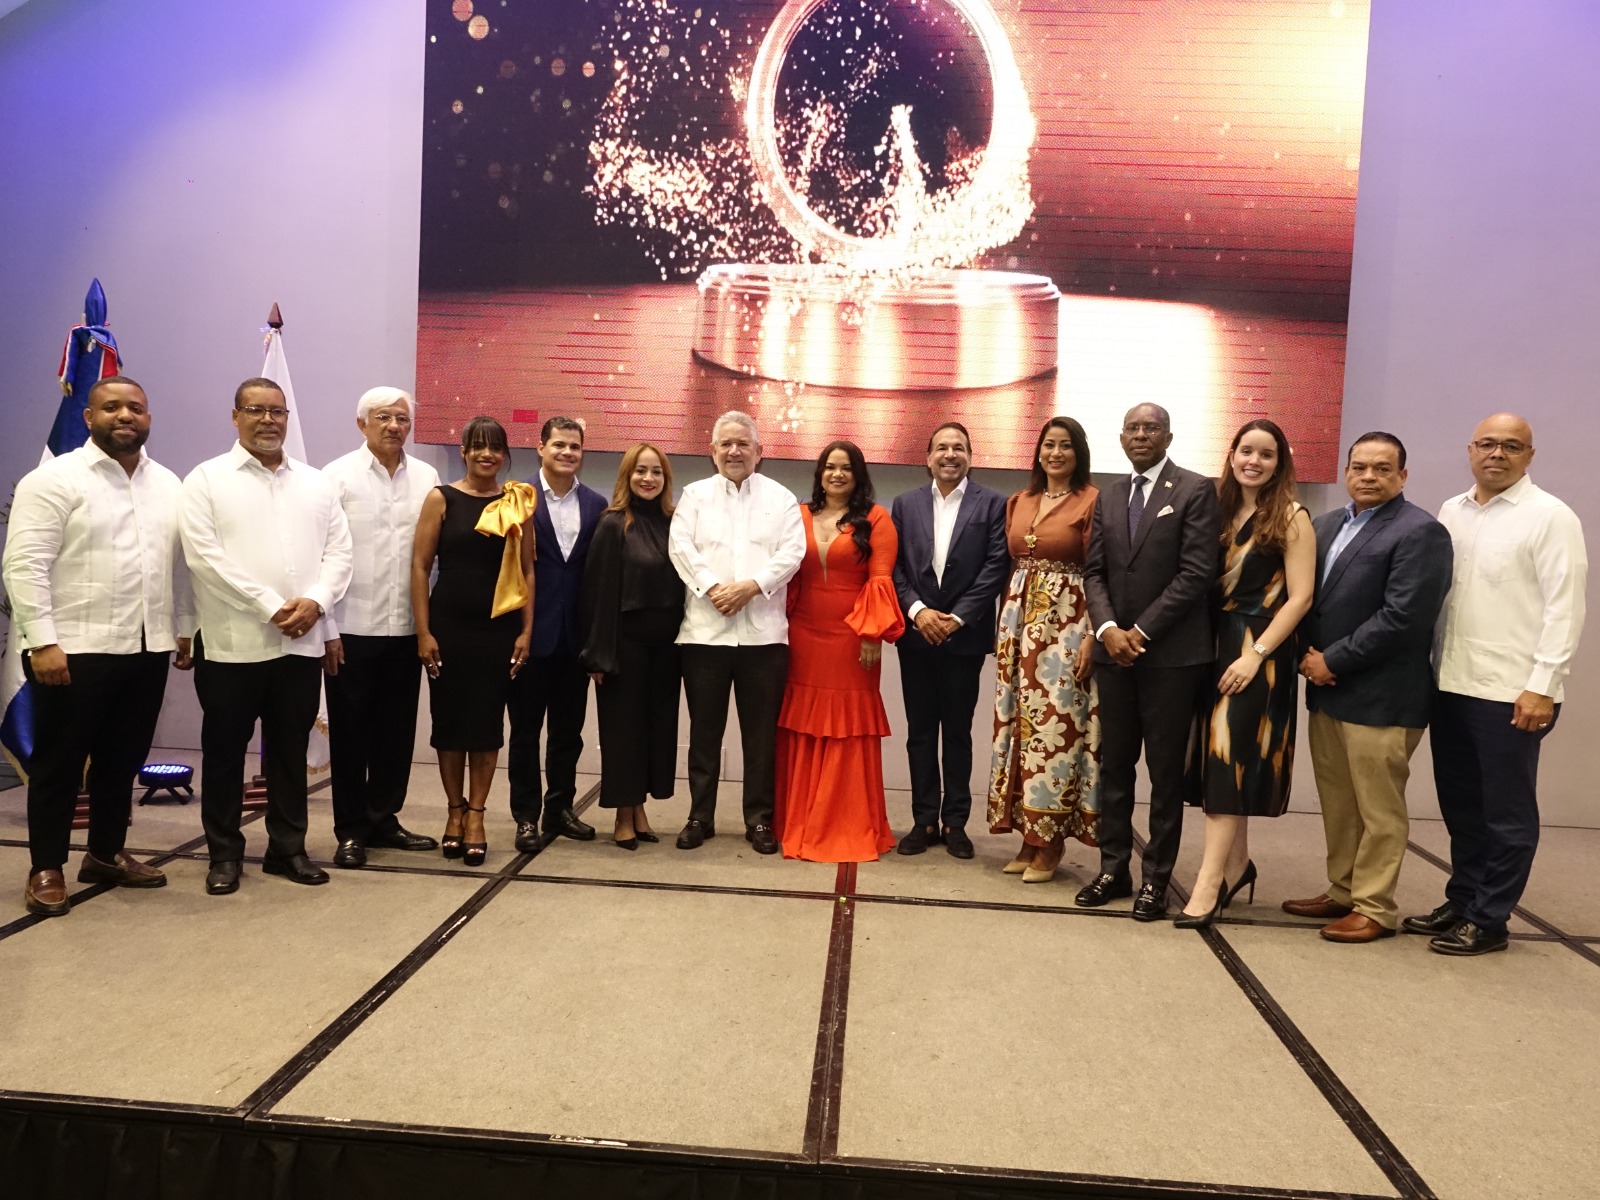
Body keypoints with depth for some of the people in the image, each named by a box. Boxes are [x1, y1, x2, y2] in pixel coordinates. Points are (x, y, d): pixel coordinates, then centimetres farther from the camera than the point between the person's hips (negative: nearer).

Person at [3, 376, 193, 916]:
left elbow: (181, 564, 14)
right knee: (59, 761, 5)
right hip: (76, 648, -5)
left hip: (147, 647, 6)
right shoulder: (53, 480, -7)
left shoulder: (168, 484, 12)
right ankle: (46, 869, 17)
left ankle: (107, 853, 28)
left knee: (123, 759, 14)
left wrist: (185, 628, 11)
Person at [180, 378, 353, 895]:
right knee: (225, 752, 7)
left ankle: (288, 847, 23)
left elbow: (339, 551, 7)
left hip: (302, 643, 3)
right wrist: (271, 606, -15)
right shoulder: (207, 480, 0)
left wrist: (315, 601, -11)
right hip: (232, 643, -3)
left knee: (290, 751, 12)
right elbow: (205, 555, -10)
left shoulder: (316, 483, 12)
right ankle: (225, 853, 20)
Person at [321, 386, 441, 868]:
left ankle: (383, 819, 26)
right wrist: (327, 629, -8)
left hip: (406, 628, 3)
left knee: (397, 731, 11)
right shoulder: (338, 476, -3)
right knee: (350, 733, 7)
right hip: (352, 628, -3)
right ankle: (351, 830, 19)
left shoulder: (426, 478, 5)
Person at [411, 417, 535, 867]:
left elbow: (527, 571, 5)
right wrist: (423, 632, -8)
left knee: (487, 721, 6)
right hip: (449, 627, -1)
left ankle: (476, 815, 17)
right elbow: (419, 566, -3)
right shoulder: (442, 499, -1)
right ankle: (454, 811, 24)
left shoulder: (518, 503, 4)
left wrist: (527, 631, -1)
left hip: (499, 628, 1)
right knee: (449, 719, 8)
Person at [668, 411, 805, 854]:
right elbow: (681, 547, -2)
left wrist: (751, 586, -16)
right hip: (704, 630, 1)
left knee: (761, 733, 5)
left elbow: (792, 552, -3)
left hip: (764, 632, 0)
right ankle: (700, 816, 19)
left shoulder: (781, 498, 10)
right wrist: (713, 588, -16)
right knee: (704, 730, 8)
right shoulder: (694, 495, 11)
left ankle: (759, 819, 16)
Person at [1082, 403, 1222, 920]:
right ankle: (1114, 868, 20)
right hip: (1114, 649, 5)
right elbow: (1095, 571, 8)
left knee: (1165, 770, 4)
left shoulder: (1196, 491, -4)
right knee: (1114, 764, 10)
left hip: (1171, 652, -5)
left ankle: (1156, 878, 13)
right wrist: (1107, 629, -9)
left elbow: (1197, 573, -11)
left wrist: (1141, 631, -14)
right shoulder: (1109, 496, 13)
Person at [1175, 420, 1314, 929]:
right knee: (1221, 758, 9)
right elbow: (1207, 583, 10)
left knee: (1231, 758, -10)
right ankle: (1236, 863, 23)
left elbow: (1300, 596, -11)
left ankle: (1209, 882, -9)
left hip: (1259, 650, -6)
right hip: (1216, 644, 6)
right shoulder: (1221, 510, 10)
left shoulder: (1291, 517, -5)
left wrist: (1255, 654, -18)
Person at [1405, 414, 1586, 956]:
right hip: (1451, 685, 6)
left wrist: (1541, 687, -16)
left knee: (1506, 812, 5)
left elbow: (1564, 609, -11)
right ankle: (1461, 901, 29)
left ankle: (1488, 920, 16)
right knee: (1459, 805, 16)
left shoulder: (1551, 517, -7)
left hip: (1512, 694, -6)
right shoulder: (1451, 512, 11)